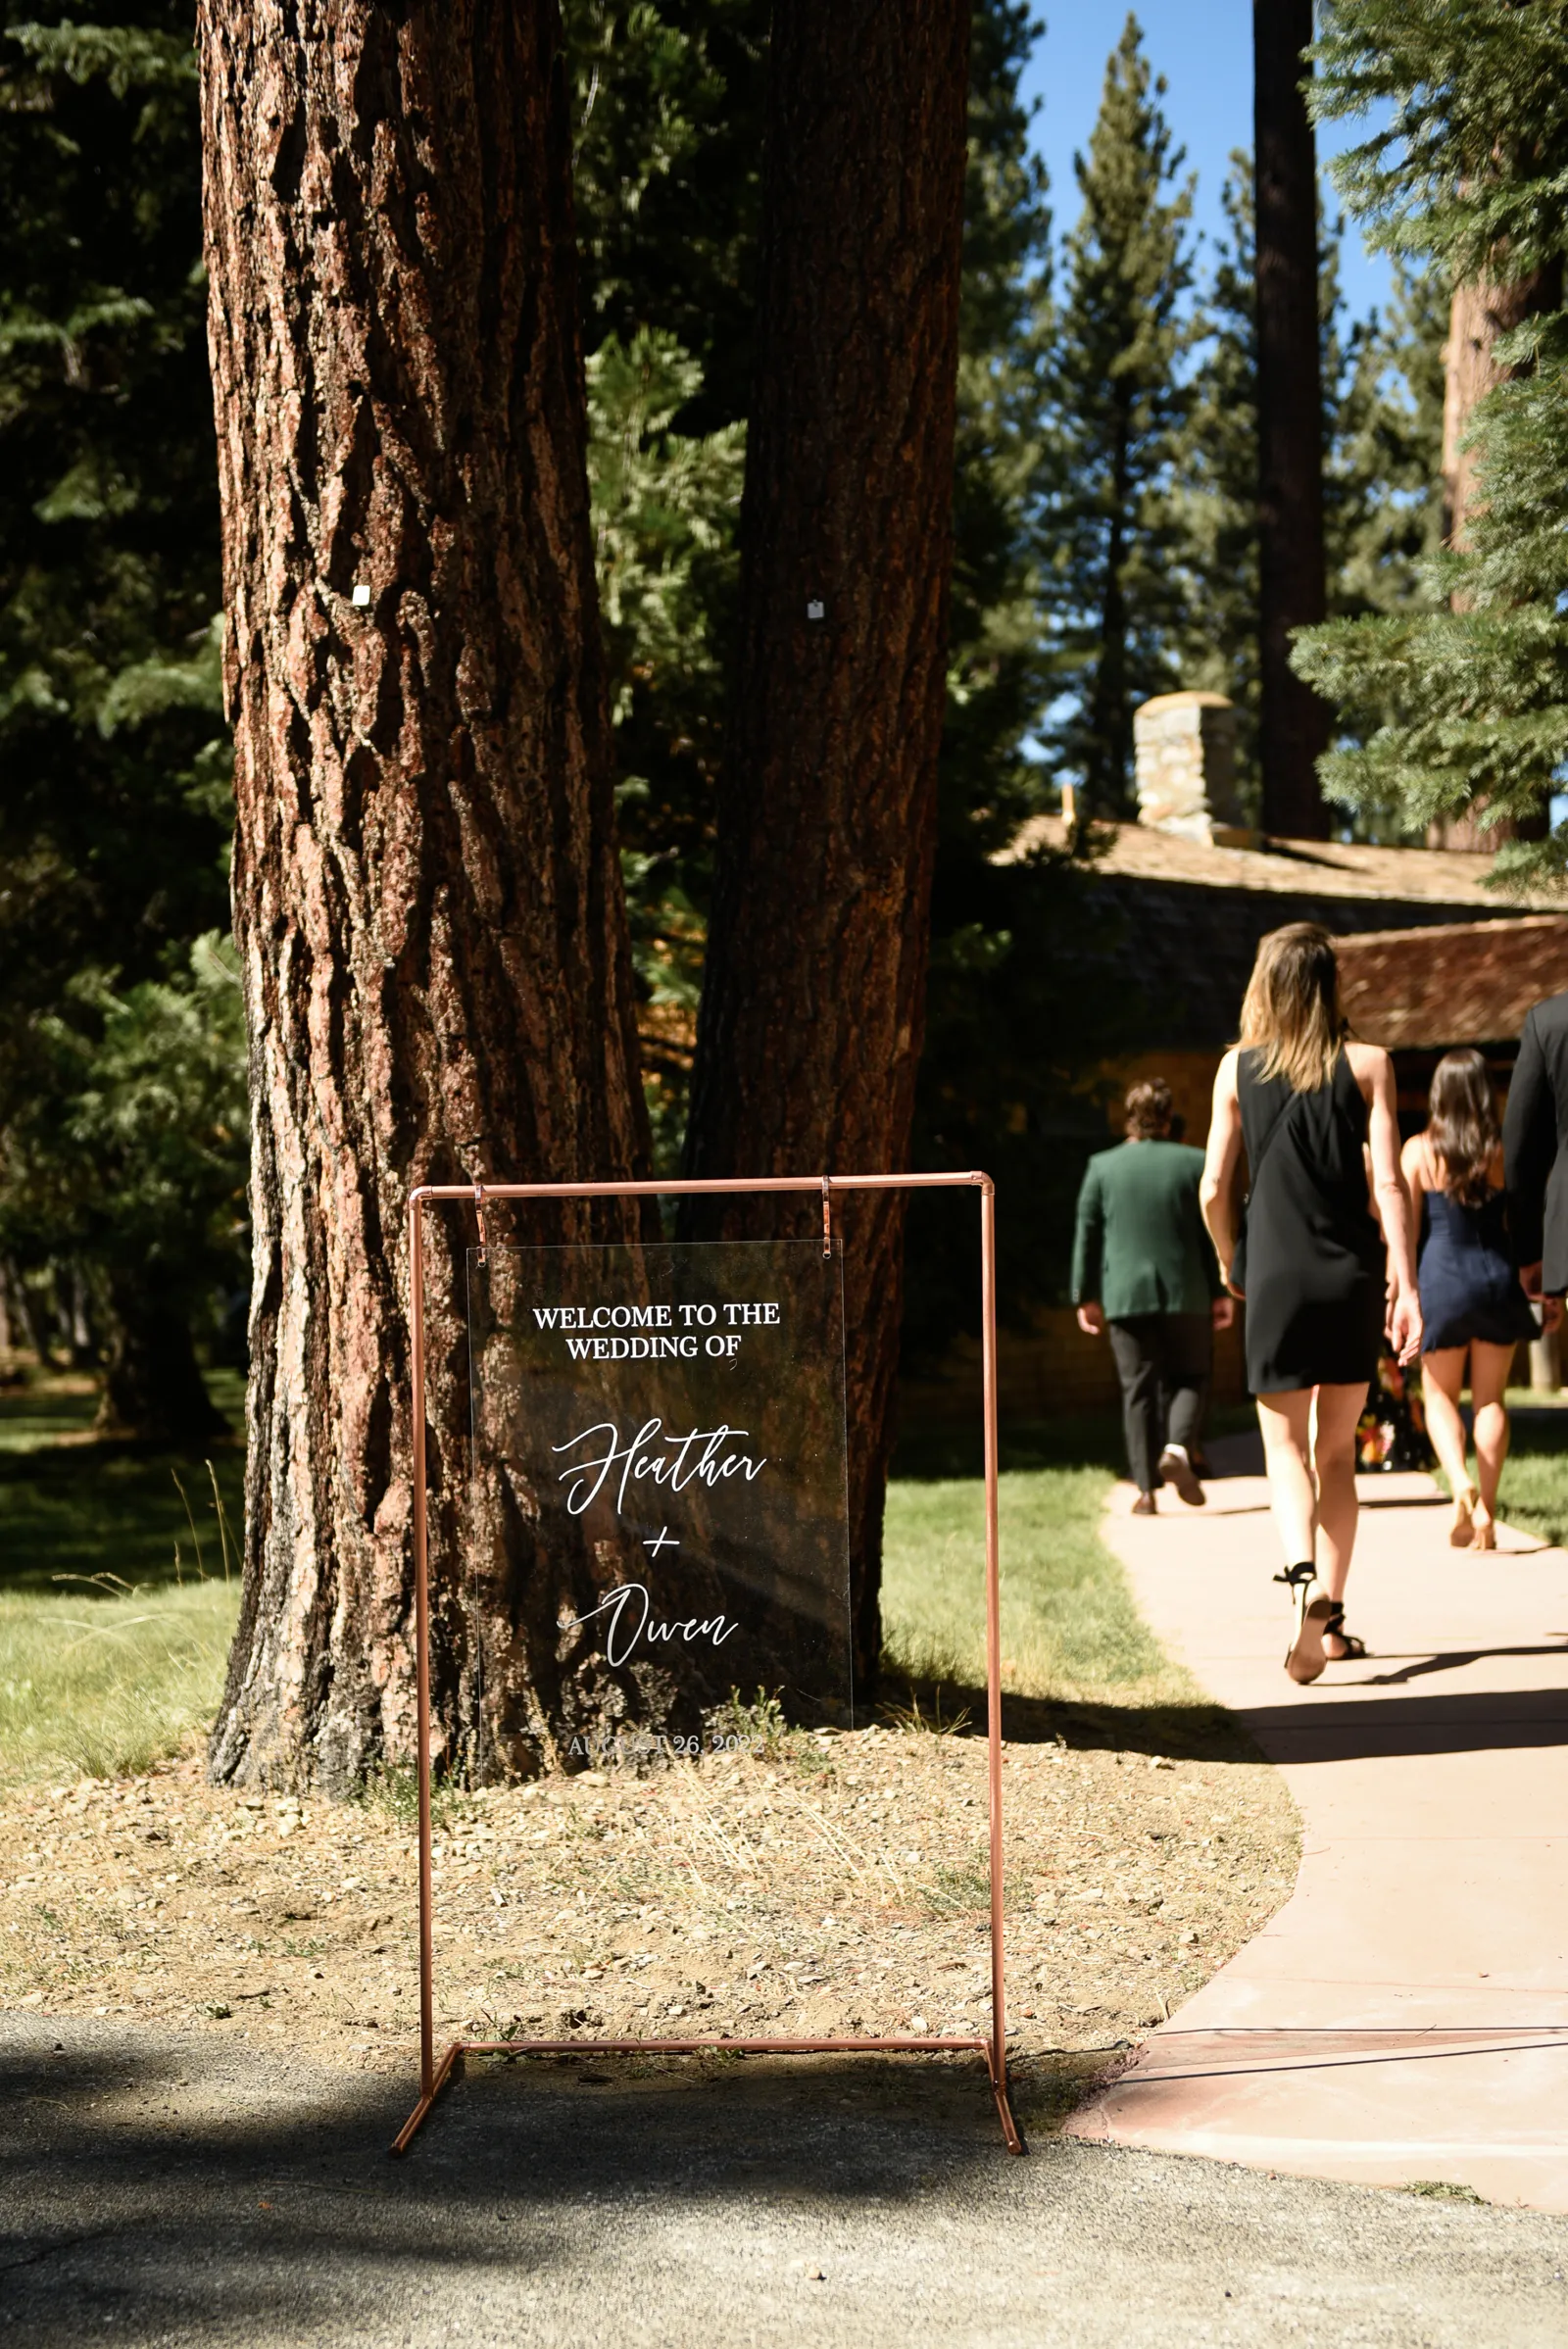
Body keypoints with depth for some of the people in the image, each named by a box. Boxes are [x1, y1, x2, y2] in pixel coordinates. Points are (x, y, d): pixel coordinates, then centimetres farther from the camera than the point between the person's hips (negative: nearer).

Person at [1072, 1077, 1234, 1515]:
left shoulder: (1102, 1166, 2)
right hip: (1186, 1293, -1)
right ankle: (1178, 1448, -14)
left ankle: (1146, 1489, 0)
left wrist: (1086, 1296, 11)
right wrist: (1221, 1291, 8)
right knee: (1190, 1378, 13)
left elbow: (1087, 1235, 4)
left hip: (1125, 1294, 1)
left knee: (1138, 1388, 4)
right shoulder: (1194, 1163, 1)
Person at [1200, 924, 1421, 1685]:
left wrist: (1230, 1262, 19)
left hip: (1276, 1278, -1)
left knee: (1286, 1446, 4)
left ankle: (1304, 1579, -22)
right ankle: (1331, 1621, 14)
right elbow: (1389, 1183, -7)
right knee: (1337, 1453, 13)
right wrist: (1407, 1287, -7)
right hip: (1352, 1276, 1)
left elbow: (1214, 1189, 2)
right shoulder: (1367, 1065, 0)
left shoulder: (1238, 1069, 1)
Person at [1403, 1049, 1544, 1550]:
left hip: (1441, 1278, -1)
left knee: (1439, 1395, 12)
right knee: (1491, 1399, 9)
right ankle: (1485, 1511, 6)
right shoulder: (1505, 1151, -2)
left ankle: (1460, 1481, -13)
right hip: (1497, 1276, 1)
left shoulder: (1419, 1151, -5)